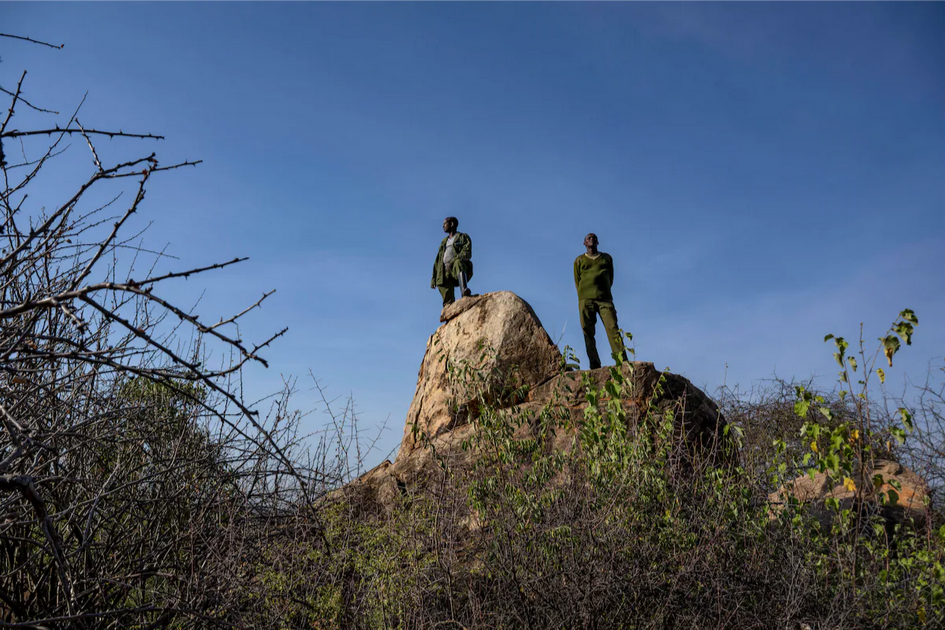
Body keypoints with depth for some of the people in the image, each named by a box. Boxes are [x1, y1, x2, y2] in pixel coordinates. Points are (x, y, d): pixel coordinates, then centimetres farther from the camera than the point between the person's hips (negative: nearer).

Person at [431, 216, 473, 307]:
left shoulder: (463, 237, 12)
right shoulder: (444, 242, 31)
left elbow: (467, 254, -6)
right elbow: (438, 262, 28)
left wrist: (453, 261, -21)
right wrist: (434, 278, 17)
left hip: (459, 271, -5)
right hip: (446, 273, 5)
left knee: (458, 262, -40)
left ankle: (464, 292, -60)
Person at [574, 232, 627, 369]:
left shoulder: (607, 258, 22)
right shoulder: (579, 260, 18)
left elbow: (611, 279, 20)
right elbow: (577, 282, 14)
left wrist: (603, 291, 10)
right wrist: (583, 299, 6)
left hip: (605, 298, 0)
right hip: (585, 299, 0)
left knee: (613, 328, -14)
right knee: (588, 332, -9)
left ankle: (623, 362, -24)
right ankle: (594, 365, -14)